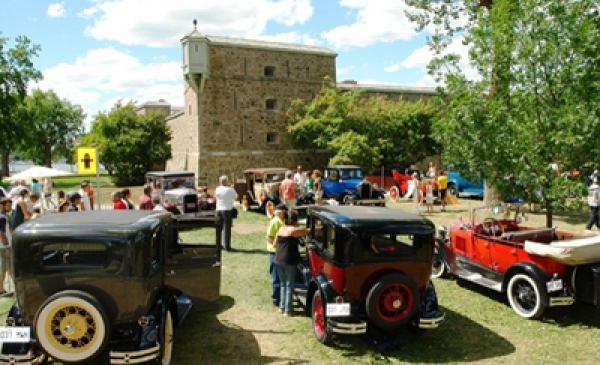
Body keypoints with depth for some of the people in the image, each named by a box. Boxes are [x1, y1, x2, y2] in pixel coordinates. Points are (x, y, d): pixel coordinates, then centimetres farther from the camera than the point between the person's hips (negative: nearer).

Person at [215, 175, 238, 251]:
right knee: (227, 229, -2)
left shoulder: (217, 189, 3)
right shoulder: (230, 189, -11)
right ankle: (227, 246, -1)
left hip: (218, 210, 5)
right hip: (227, 210, -5)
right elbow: (235, 196, 5)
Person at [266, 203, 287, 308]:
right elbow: (269, 237, -20)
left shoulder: (281, 221, 12)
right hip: (275, 253, -9)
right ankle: (276, 300, 9)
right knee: (277, 278, -1)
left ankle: (280, 298, 29)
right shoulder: (275, 221, -15)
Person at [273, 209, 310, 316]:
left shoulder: (281, 229, 9)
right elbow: (309, 230, -13)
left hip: (278, 260, 7)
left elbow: (275, 244, 15)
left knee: (283, 284, 19)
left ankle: (282, 307, 23)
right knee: (289, 285, 3)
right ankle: (288, 310, 6)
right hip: (289, 261, -7)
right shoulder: (294, 230, -11)